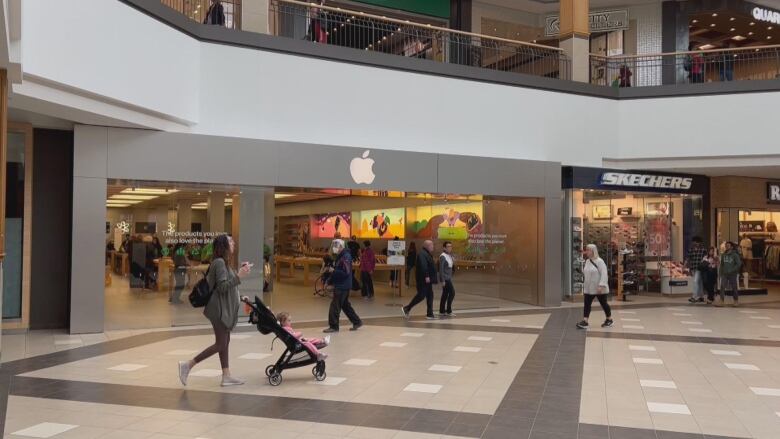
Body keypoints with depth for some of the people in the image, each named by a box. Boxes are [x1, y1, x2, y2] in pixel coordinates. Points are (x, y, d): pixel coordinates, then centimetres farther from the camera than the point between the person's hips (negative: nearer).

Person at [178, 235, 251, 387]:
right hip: (219, 309, -10)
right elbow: (222, 287, -23)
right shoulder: (219, 262, -16)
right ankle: (188, 365, -1)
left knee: (225, 343, 10)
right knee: (220, 344, -5)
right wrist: (239, 276, -24)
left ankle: (226, 376, 14)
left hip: (225, 309, 10)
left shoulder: (224, 262, 13)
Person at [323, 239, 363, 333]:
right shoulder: (340, 256, 12)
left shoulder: (345, 257, -19)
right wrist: (330, 281, 14)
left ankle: (333, 326, 4)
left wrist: (333, 271, -20)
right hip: (340, 285, 10)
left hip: (342, 286, -10)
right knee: (345, 305, 17)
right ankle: (357, 322, 25)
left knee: (335, 306, -4)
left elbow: (346, 273, -25)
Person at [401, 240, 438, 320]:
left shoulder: (428, 254, 18)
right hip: (423, 280, -11)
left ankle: (429, 314, 13)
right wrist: (426, 276, -31)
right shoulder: (422, 254, -15)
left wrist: (432, 278, 20)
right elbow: (423, 266, -27)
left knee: (430, 296, 9)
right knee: (421, 295, -8)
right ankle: (406, 308, 2)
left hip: (427, 280, 11)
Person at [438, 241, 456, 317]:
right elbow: (441, 269, -18)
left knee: (445, 294, 11)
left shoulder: (450, 256, 12)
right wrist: (443, 280, -21)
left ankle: (442, 311, 17)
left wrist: (453, 262, 0)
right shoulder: (443, 256, -14)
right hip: (445, 278, -8)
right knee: (452, 292, -10)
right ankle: (448, 311, -5)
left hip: (449, 278, 8)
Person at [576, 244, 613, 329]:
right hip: (589, 288, 7)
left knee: (603, 304, 9)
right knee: (587, 304, -1)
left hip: (599, 288, -7)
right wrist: (584, 286, 15)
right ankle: (585, 322, -3)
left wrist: (601, 286, -27)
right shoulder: (587, 261, 8)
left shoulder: (599, 261, -16)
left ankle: (609, 320, 27)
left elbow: (604, 274, -21)